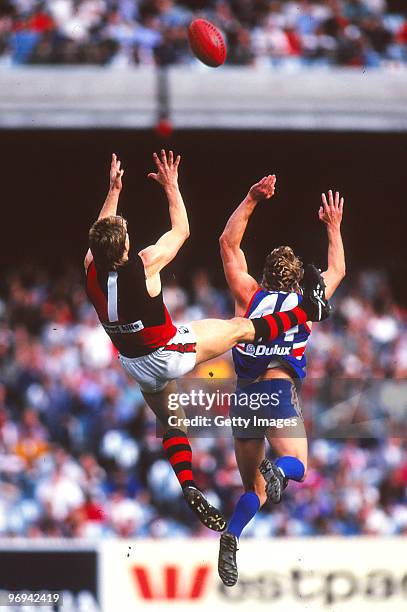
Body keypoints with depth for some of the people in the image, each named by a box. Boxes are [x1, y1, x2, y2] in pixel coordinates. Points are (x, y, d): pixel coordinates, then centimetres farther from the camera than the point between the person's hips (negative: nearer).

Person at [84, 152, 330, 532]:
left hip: (137, 365, 5)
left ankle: (189, 489, 13)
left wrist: (113, 190, 16)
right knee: (241, 328, 11)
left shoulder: (91, 270, -15)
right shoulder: (144, 264, -29)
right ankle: (309, 310, 24)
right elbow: (181, 231, -10)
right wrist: (171, 186, 0)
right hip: (171, 352, -5)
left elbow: (102, 232, 10)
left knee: (170, 423, 22)